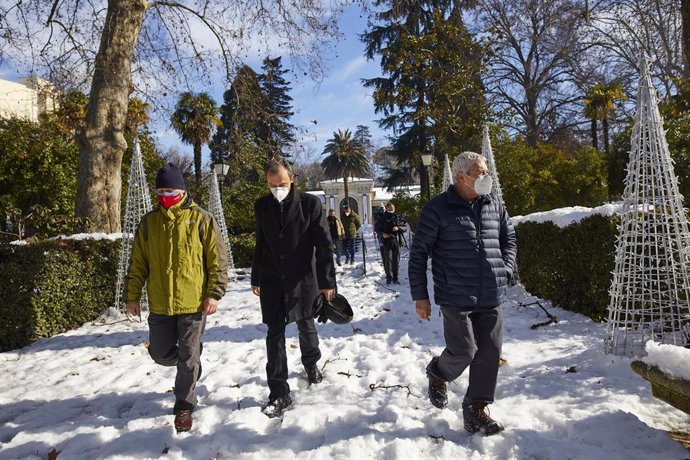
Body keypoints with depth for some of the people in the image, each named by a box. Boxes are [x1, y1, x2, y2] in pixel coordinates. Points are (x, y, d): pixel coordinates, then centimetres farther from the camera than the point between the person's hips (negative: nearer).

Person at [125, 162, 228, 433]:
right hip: (160, 305, 4)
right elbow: (138, 263, 10)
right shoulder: (149, 222, 5)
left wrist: (214, 294, -11)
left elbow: (218, 260, -6)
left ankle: (184, 405, 22)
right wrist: (132, 296, 8)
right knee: (160, 353, 13)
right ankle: (189, 363, 45)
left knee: (188, 357, 3)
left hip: (193, 302, -4)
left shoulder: (201, 219, -6)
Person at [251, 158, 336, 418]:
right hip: (271, 280, 2)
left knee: (306, 326, 15)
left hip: (302, 278, -2)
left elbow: (324, 245, -10)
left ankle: (311, 364, 45)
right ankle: (279, 394, 9)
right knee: (274, 334, 0)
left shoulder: (310, 204, -10)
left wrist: (327, 282, -13)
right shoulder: (262, 206, 1)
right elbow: (260, 245, 11)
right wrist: (256, 278, 15)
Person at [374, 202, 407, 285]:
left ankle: (395, 278, 16)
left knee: (396, 261, 5)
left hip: (396, 242, 1)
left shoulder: (398, 218, 4)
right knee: (387, 260, -4)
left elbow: (405, 227, 6)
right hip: (385, 243, -1)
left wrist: (398, 228, -14)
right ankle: (389, 277, 10)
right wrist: (382, 234, -10)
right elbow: (376, 228, 9)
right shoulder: (381, 219, 2)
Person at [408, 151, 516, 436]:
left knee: (490, 353, 6)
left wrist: (505, 270, 8)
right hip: (456, 297, -5)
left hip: (492, 297, 5)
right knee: (464, 352, -4)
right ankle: (437, 373, 30)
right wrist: (420, 296, -6)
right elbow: (418, 253, -5)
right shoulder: (438, 209, -8)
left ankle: (477, 408, 24)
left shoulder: (495, 206, 8)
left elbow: (509, 240, 23)